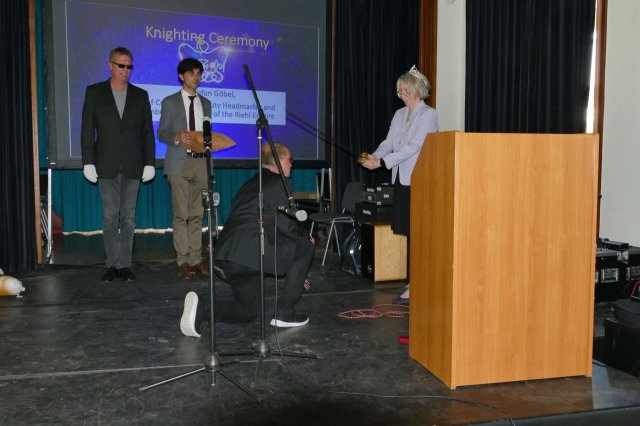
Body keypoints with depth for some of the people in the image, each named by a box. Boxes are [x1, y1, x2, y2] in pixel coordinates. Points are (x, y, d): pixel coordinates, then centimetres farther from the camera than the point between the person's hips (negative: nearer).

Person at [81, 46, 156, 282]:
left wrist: (150, 163, 1)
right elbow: (87, 130, 3)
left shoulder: (141, 95, 10)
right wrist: (88, 162, -4)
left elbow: (147, 131, 9)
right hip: (106, 165, -1)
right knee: (110, 216, 0)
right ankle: (112, 265, 7)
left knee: (128, 217, 3)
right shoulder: (94, 92, 7)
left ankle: (125, 265, 9)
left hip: (132, 166, 1)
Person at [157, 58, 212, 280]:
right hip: (179, 162, -3)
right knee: (181, 214, -5)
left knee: (197, 214, 5)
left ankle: (196, 259, 9)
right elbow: (162, 133, 2)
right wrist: (177, 137, -18)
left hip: (201, 162, 4)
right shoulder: (170, 102, 6)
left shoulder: (205, 103, 17)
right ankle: (183, 261, 0)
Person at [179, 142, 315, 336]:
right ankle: (284, 312, 8)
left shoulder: (251, 183, 27)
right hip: (251, 252, -9)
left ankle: (201, 308, -3)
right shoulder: (278, 183, 0)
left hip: (224, 258, 9)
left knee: (248, 312, 23)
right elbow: (286, 224, -7)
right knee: (305, 247, 10)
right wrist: (307, 236, 15)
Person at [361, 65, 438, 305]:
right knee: (406, 231, 8)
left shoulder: (428, 114, -6)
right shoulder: (399, 114, 17)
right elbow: (389, 142, 11)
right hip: (400, 179, 7)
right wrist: (375, 156, -10)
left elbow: (413, 146, -16)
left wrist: (382, 162, -21)